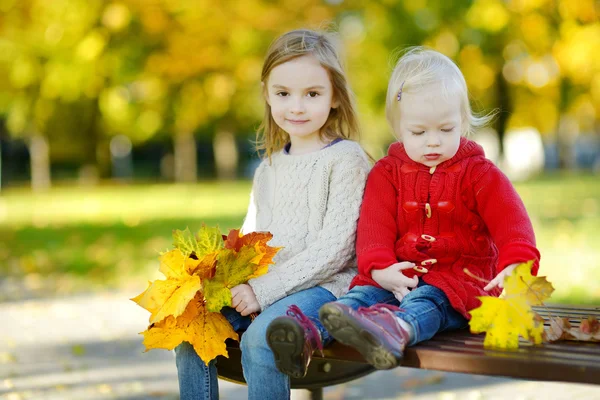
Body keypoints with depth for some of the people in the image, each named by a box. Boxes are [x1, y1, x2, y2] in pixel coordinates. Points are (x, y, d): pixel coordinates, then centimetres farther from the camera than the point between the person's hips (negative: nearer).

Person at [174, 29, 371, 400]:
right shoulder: (269, 167, 18)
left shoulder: (346, 159, -5)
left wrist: (265, 289, -16)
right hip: (258, 289, 7)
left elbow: (334, 248, -13)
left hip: (323, 285, -7)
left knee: (261, 338, -31)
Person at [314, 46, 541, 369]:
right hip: (402, 274, 4)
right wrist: (380, 268, -21)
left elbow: (509, 219, -6)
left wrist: (517, 262, -28)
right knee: (364, 292, -28)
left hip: (462, 275, -4)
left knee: (426, 300, -38)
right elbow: (374, 225, 1)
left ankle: (398, 330, -71)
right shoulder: (386, 173, 12)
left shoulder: (478, 172, 7)